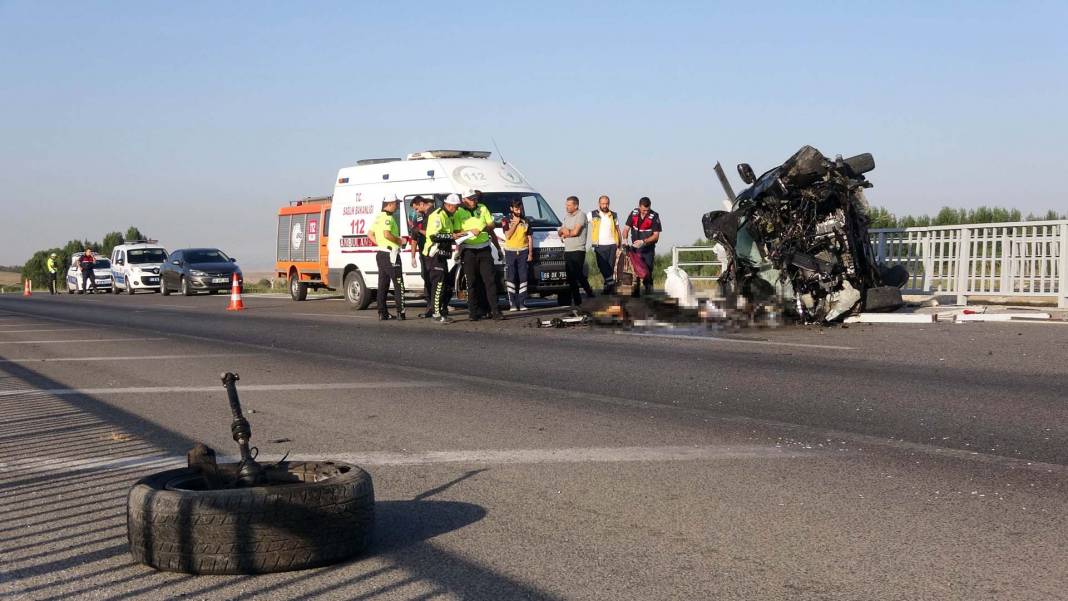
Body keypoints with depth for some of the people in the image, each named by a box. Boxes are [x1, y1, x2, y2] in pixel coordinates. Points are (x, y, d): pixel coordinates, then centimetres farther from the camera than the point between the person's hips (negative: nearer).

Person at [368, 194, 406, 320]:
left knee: (383, 284, 9)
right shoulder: (387, 217, -14)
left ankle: (382, 313, 9)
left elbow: (370, 234, 21)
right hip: (390, 254, -10)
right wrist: (399, 241, -14)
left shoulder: (378, 216, 16)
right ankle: (400, 312, -8)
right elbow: (386, 234, -27)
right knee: (398, 284, -5)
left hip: (381, 253, 10)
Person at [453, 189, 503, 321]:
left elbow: (492, 224, 15)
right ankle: (474, 312, 4)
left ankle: (494, 310, -5)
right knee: (472, 282, -1)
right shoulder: (459, 213, 0)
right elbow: (456, 234, -7)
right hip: (469, 251, -3)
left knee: (490, 280, -3)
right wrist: (470, 232, -20)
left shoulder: (482, 208, 10)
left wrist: (485, 228, -3)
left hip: (484, 249, 3)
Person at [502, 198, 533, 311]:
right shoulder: (506, 220, 3)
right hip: (510, 252, -2)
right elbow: (507, 235, -8)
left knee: (523, 278, -2)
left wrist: (530, 253, 4)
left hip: (523, 252, 2)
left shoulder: (526, 221, 10)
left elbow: (530, 238, 10)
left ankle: (522, 303, 0)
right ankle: (512, 304, -2)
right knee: (511, 279, -3)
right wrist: (515, 223, -10)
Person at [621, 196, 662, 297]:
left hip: (648, 249, -3)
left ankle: (648, 291, 2)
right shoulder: (634, 213, -2)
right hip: (635, 247, 3)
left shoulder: (654, 216, -12)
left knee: (647, 272, -4)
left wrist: (643, 241, -23)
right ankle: (635, 291, 6)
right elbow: (626, 229, 5)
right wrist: (625, 240, -14)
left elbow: (656, 235, -11)